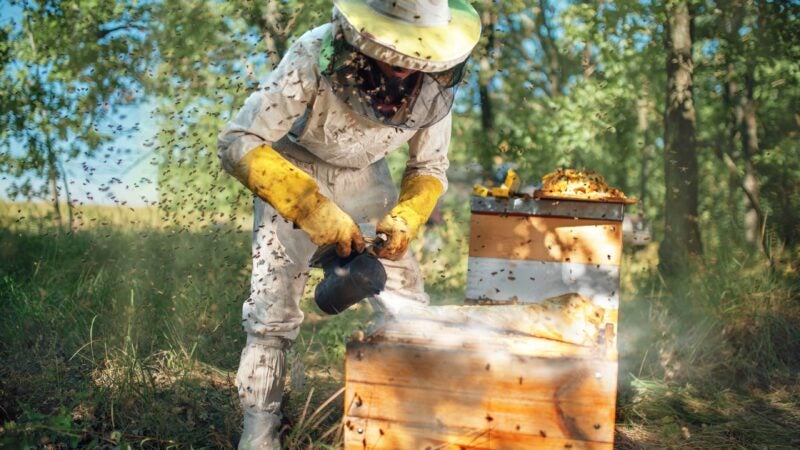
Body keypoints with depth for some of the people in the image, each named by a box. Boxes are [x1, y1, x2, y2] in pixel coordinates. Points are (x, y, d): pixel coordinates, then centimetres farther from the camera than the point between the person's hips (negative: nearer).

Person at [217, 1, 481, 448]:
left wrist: (406, 218, -27)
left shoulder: (436, 81, -22)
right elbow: (237, 143, -36)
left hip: (365, 176, 4)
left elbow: (430, 167, -6)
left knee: (409, 303, -1)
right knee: (273, 309, -10)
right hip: (293, 173, -3)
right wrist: (311, 207, -48)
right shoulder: (314, 58, -36)